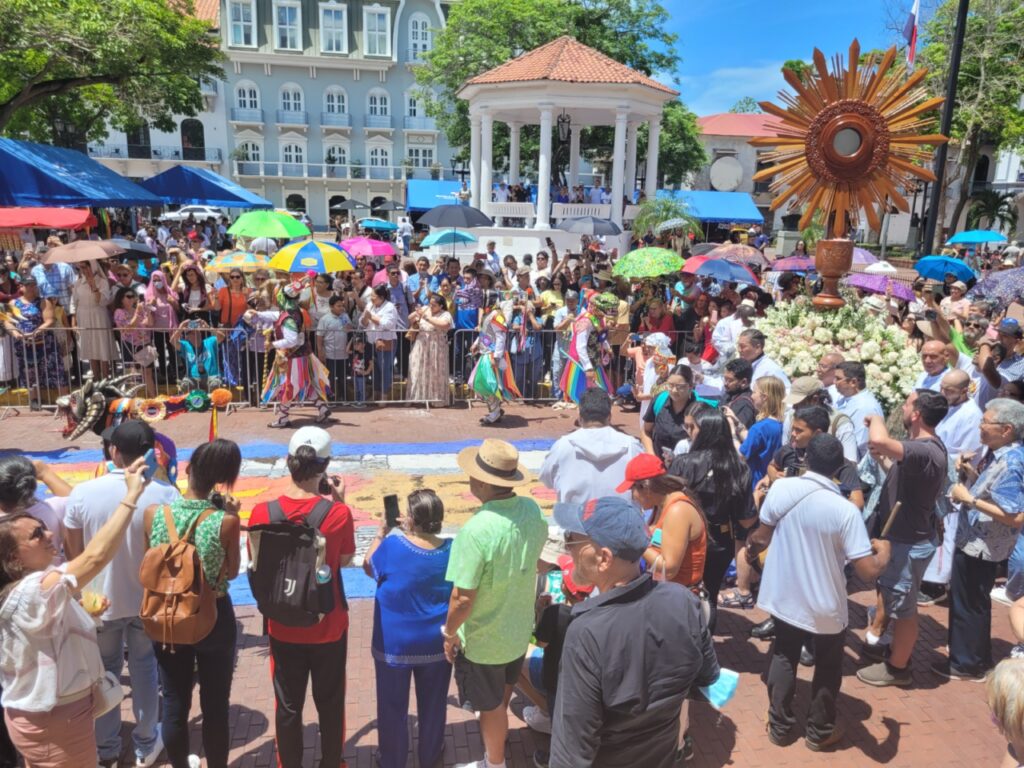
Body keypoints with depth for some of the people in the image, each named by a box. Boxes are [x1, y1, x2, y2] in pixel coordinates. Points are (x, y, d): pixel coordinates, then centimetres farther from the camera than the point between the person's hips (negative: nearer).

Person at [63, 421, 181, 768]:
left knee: (105, 671, 21)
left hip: (100, 600, 1)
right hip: (149, 599, 0)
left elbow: (74, 553, -5)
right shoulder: (165, 493, -20)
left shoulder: (83, 493, -17)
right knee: (144, 667, 20)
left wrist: (84, 592, 13)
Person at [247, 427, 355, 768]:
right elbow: (345, 560, -4)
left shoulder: (261, 512, -16)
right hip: (329, 628, -1)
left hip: (283, 628, 1)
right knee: (330, 705, 20)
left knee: (287, 707, 19)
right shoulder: (338, 513, -21)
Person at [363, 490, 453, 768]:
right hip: (436, 645, 2)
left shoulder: (393, 545, -23)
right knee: (432, 704, 22)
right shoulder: (452, 550, -15)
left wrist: (382, 533, 6)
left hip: (394, 645, -2)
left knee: (393, 706, 19)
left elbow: (369, 566, -1)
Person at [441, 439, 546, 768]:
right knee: (502, 693, 33)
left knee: (491, 706, 18)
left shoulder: (477, 530, -36)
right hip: (520, 626, 7)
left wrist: (450, 633, -10)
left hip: (483, 638, -7)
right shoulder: (533, 510, -14)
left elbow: (463, 597, -28)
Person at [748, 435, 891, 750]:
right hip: (826, 606, -2)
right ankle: (819, 733, 38)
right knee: (827, 668, 22)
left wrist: (750, 548, 19)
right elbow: (868, 571, -21)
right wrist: (883, 551, 1)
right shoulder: (845, 510, -22)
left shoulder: (781, 488, -15)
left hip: (784, 597, 3)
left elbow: (762, 537, -4)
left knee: (783, 660, 24)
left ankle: (779, 726, 36)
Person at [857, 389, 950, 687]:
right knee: (886, 588, 27)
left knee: (902, 606, 9)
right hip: (900, 535, 10)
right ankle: (874, 638, 48)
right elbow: (902, 473, 14)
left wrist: (875, 418, -28)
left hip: (910, 543, -10)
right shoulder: (924, 446, 1)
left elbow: (879, 441, -50)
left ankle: (897, 668, 27)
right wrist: (881, 459, -5)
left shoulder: (926, 451, -34)